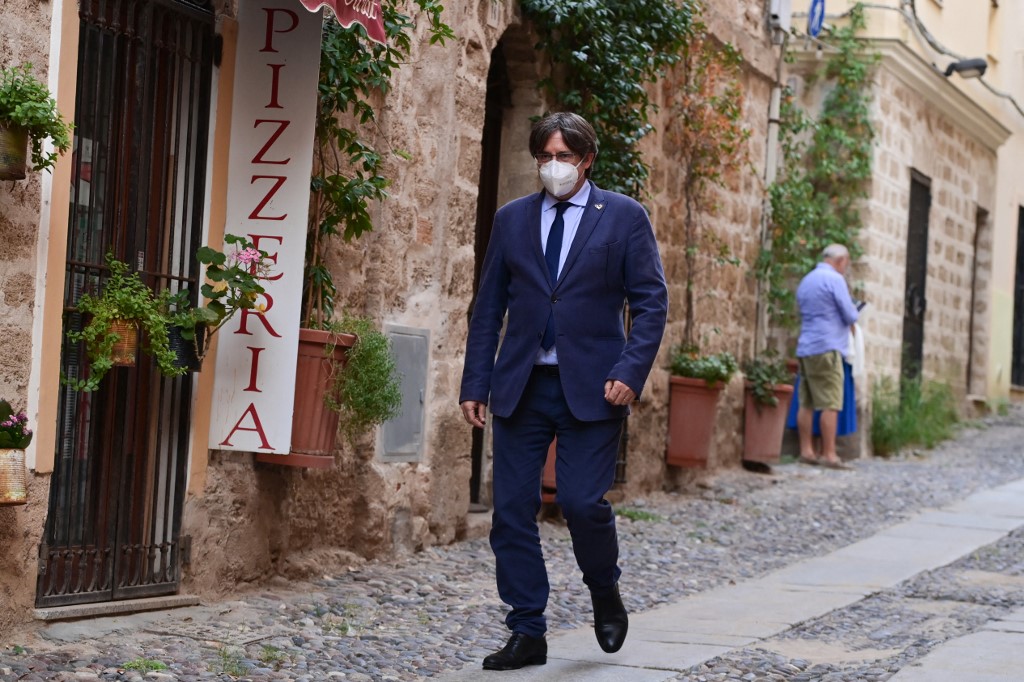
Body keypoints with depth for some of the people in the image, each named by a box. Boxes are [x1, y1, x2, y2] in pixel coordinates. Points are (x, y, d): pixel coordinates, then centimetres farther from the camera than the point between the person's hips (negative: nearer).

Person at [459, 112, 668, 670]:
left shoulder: (624, 217, 2)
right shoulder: (512, 219, 11)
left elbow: (651, 303, -1)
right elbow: (488, 308, 12)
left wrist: (630, 372, -13)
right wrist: (475, 384, 5)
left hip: (590, 388, -3)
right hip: (521, 387, 3)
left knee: (582, 501, -12)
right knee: (512, 510, 0)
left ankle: (606, 597, 18)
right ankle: (527, 634, 9)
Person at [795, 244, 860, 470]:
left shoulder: (806, 280, 18)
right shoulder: (835, 279, -8)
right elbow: (851, 316, -9)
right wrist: (851, 316, 15)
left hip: (805, 348, 8)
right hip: (827, 347, -8)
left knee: (806, 403, 7)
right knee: (830, 404, -8)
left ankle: (806, 451, 8)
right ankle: (829, 454, -11)